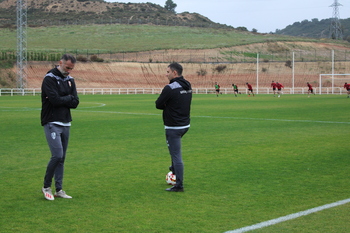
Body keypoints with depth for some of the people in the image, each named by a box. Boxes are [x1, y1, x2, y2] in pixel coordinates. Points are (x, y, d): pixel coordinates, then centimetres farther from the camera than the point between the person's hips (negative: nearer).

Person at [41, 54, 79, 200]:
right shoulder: (49, 78, -10)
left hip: (65, 123, 7)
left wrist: (62, 100, -11)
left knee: (62, 157, 8)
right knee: (57, 155, -14)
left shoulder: (70, 80, 12)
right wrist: (68, 98, -5)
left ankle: (58, 189, 15)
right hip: (52, 123, -7)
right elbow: (55, 100, -21)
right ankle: (46, 187, 3)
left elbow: (75, 102, 3)